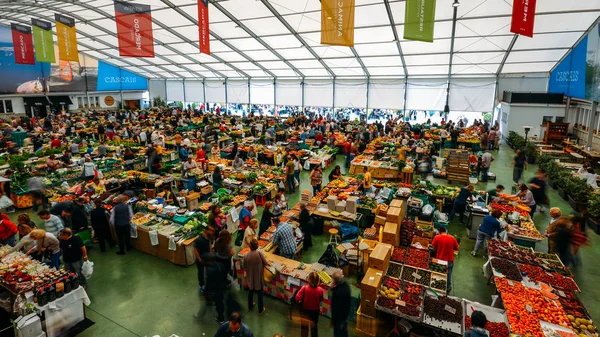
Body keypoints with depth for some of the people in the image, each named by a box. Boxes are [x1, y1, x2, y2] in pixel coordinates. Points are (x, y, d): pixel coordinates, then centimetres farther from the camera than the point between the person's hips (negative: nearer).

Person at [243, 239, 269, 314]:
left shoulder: (246, 255, -17)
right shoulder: (259, 253, -25)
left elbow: (244, 266, -3)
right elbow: (266, 263, -13)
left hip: (250, 277, 3)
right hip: (258, 277, -3)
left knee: (250, 292, 26)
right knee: (260, 294, 16)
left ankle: (250, 306, 46)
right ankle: (261, 310, 29)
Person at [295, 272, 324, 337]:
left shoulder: (304, 288, -28)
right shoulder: (320, 290, -23)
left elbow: (297, 298, -23)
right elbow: (321, 299, -5)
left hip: (305, 310, -1)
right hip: (315, 311, 1)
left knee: (304, 327, 21)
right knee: (314, 327, 25)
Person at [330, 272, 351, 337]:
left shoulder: (337, 293, -39)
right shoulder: (345, 283, -15)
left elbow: (335, 308, -28)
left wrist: (333, 320, -14)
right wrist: (333, 287, -18)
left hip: (339, 315, -7)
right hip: (346, 312, 7)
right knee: (344, 329, 31)